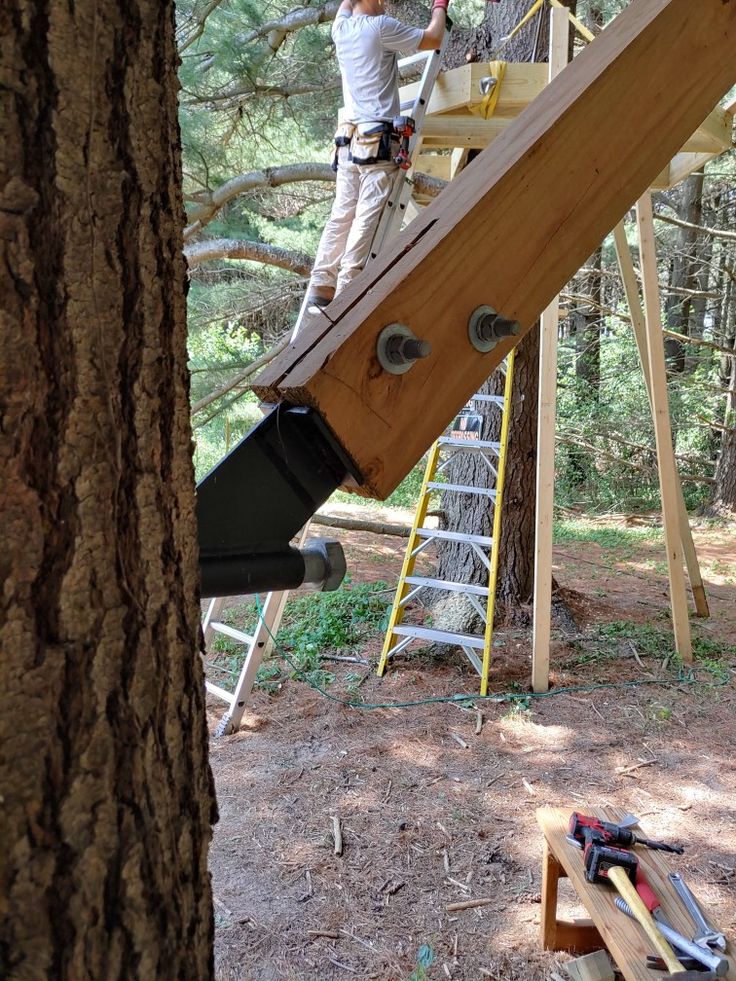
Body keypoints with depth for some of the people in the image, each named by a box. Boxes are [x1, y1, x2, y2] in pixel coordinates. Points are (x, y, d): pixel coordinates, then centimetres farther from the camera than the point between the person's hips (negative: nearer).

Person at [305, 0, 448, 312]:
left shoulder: (341, 29, 14)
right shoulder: (381, 26, -3)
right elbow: (433, 40, 7)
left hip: (349, 137, 7)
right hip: (377, 138, -7)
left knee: (341, 215, 4)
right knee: (367, 218, -9)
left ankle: (320, 287, -1)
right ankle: (346, 289, -15)